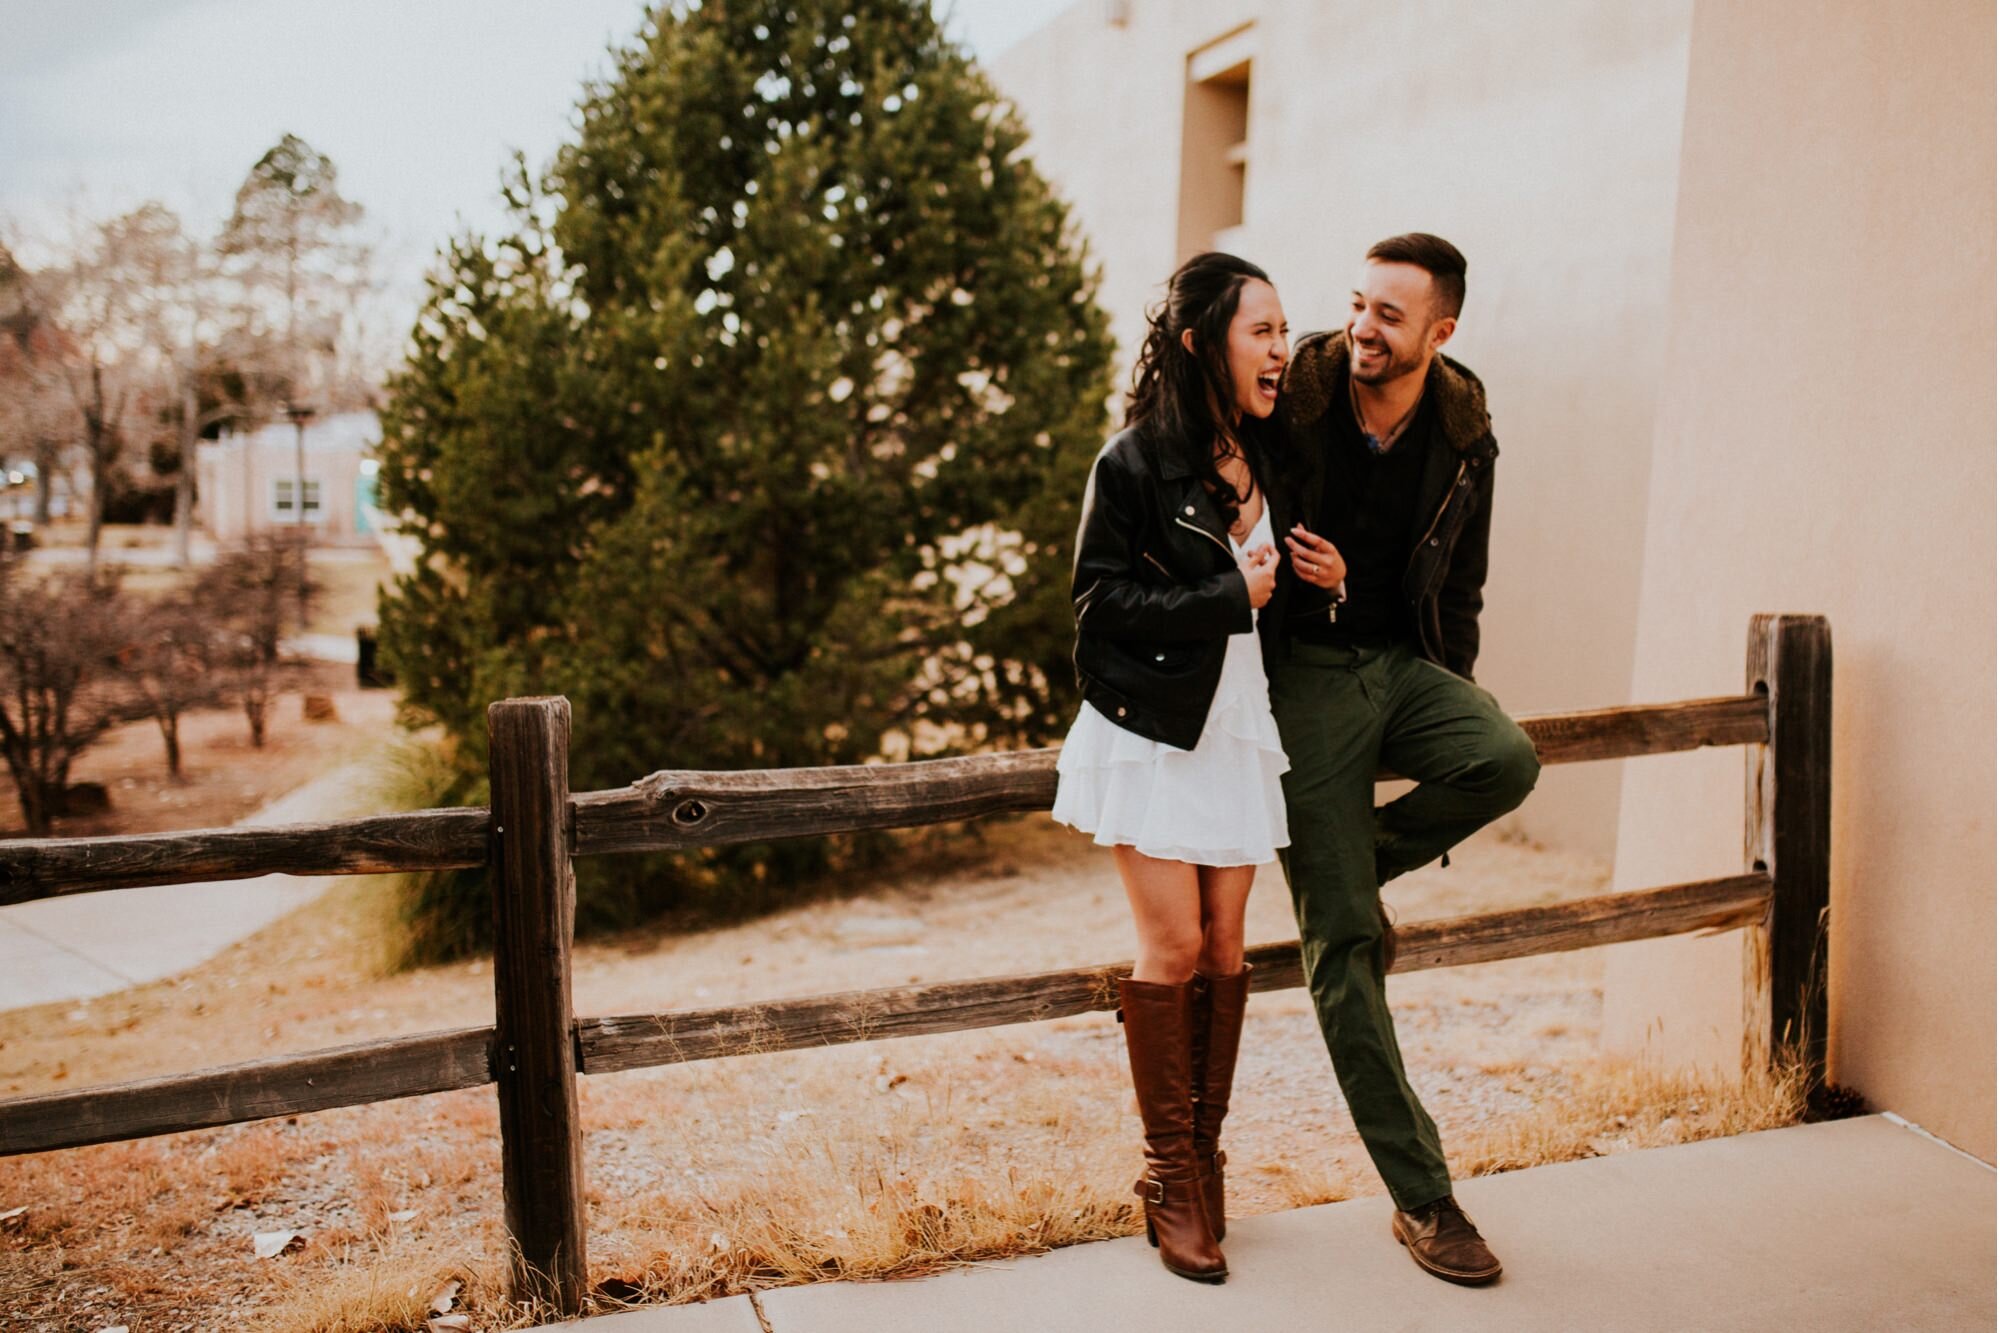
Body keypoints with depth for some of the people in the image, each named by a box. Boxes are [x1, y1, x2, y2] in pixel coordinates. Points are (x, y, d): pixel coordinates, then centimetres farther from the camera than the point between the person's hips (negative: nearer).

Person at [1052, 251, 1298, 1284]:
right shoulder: (1135, 462, -9)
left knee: (1225, 946, 7)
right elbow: (1100, 597, -13)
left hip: (1238, 725, 5)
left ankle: (1205, 1160, 21)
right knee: (1174, 945, -3)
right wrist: (1228, 598, -17)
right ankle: (1171, 1175, 13)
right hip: (1151, 726, -5)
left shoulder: (1269, 458, 9)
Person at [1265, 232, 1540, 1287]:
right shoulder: (1291, 409, -9)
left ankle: (1363, 859, 3)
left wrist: (1451, 705, 9)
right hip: (1302, 673, -3)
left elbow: (1460, 588, 15)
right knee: (1342, 942, -5)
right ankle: (1421, 1198, 7)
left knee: (1509, 759, -31)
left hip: (1404, 663, 4)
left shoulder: (1464, 441, 2)